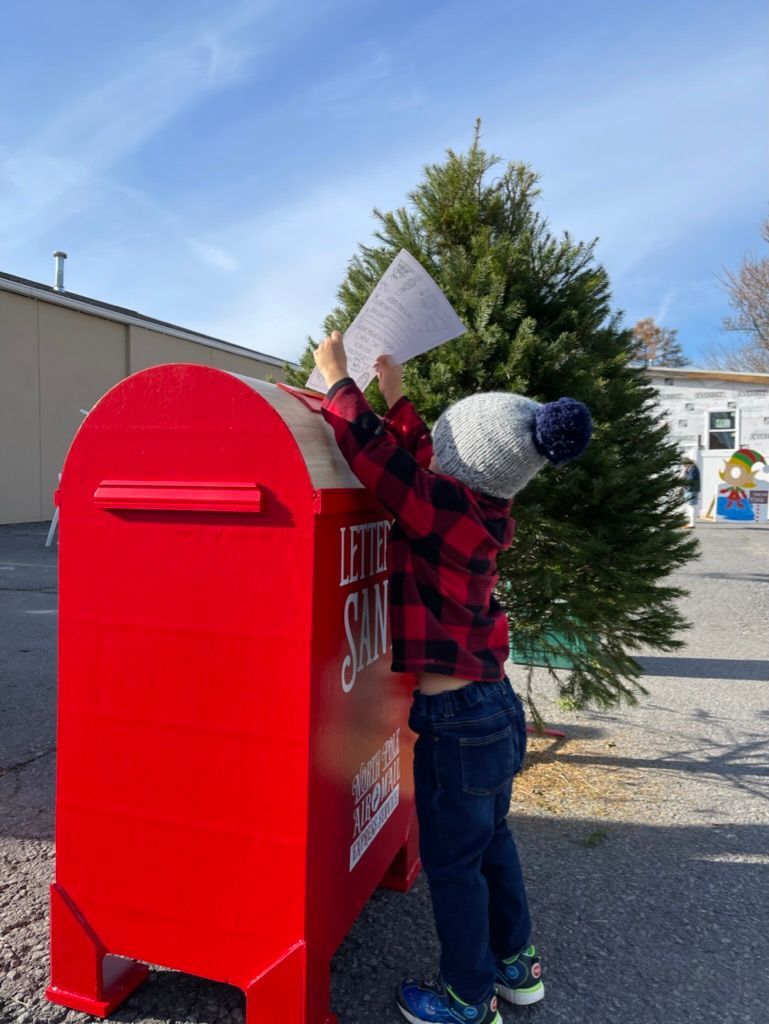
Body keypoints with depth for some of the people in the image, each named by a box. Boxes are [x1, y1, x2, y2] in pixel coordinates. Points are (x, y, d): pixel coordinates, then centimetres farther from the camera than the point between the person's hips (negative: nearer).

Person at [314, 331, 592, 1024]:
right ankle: (516, 962, 45)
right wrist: (395, 395, 21)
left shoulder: (447, 511, -22)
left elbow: (375, 453, -22)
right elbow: (424, 467, 16)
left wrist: (338, 377, -7)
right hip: (495, 706, 9)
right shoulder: (485, 513, 1)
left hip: (456, 719, -9)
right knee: (491, 840, 26)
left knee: (452, 862, 12)